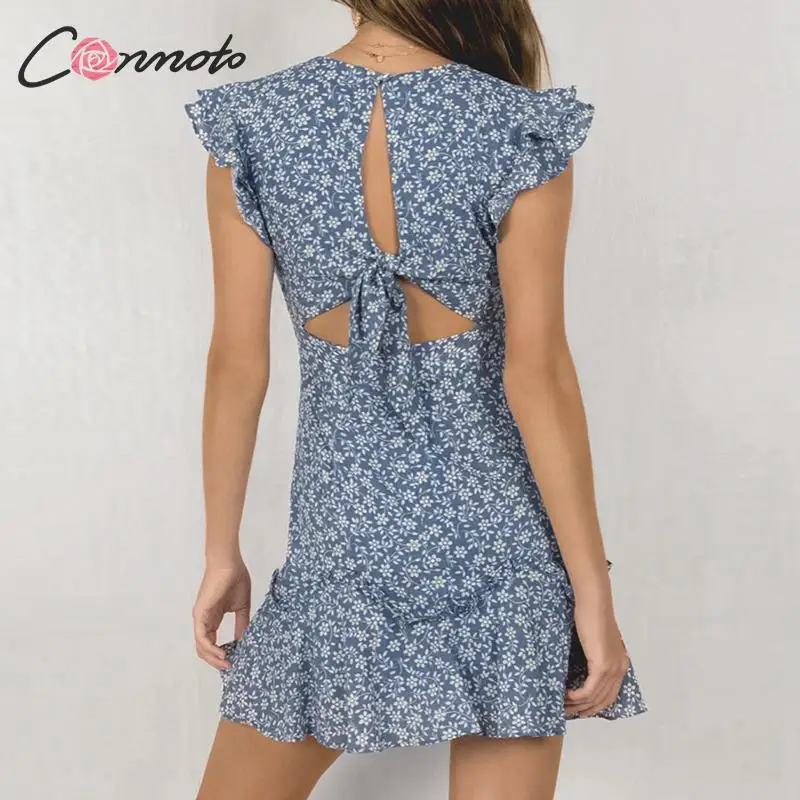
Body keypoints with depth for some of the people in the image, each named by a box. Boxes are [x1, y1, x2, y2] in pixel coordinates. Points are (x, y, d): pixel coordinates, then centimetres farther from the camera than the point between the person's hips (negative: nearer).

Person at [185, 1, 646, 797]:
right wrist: (593, 587, -6)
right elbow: (537, 372, -13)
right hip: (496, 519, -1)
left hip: (342, 519, 2)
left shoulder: (251, 124, -5)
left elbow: (236, 364, -4)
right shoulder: (521, 132, -10)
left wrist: (222, 554, 6)